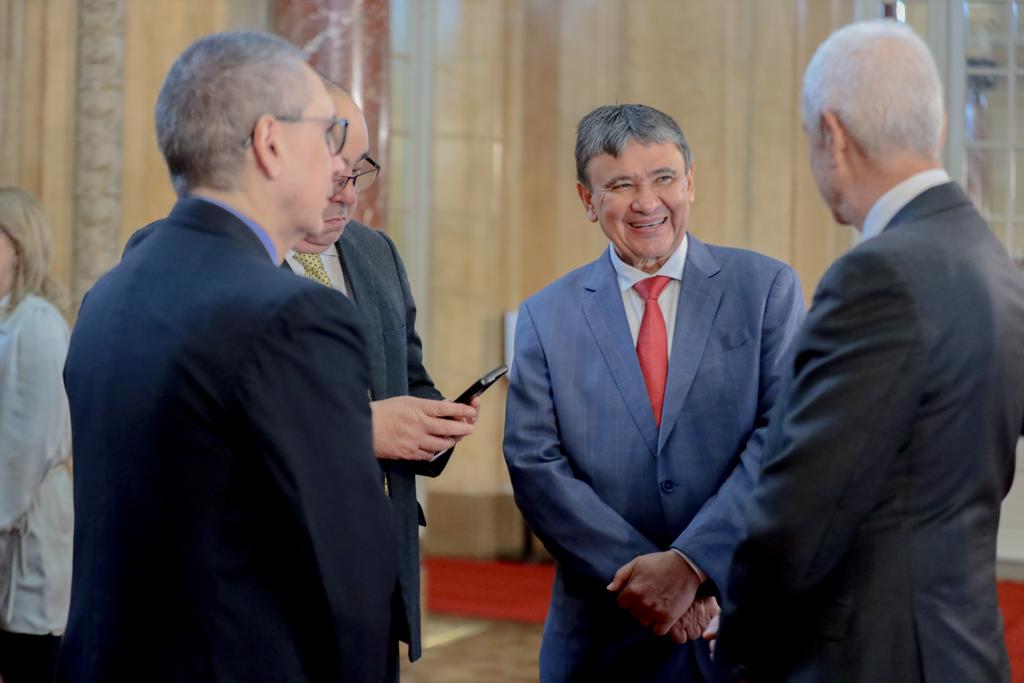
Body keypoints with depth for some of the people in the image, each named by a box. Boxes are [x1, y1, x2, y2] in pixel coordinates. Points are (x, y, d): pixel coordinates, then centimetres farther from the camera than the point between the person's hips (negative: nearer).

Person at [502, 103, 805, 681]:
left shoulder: (768, 288, -1)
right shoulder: (545, 317, 3)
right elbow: (535, 465, -4)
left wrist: (691, 563, -17)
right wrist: (643, 575, -14)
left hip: (749, 618, 0)